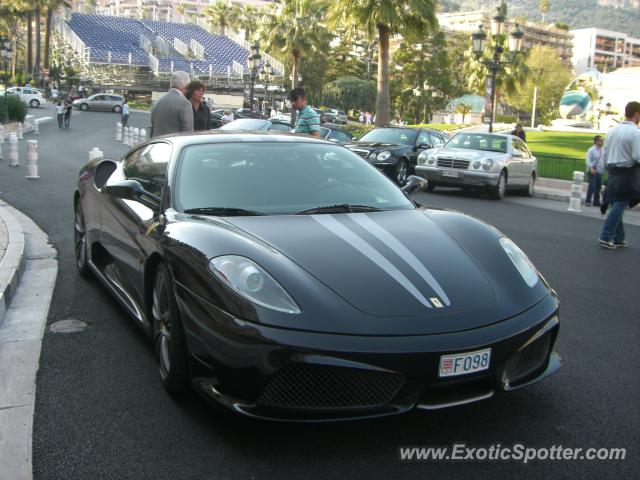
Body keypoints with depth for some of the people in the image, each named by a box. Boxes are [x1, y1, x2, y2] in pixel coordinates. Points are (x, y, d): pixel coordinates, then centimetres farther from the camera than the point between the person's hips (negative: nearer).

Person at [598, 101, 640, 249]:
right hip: (628, 173, -7)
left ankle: (618, 238, 18)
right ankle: (605, 237, -7)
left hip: (613, 171, 7)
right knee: (620, 205, -3)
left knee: (616, 205, 13)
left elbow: (605, 153, 13)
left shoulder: (612, 130, 9)